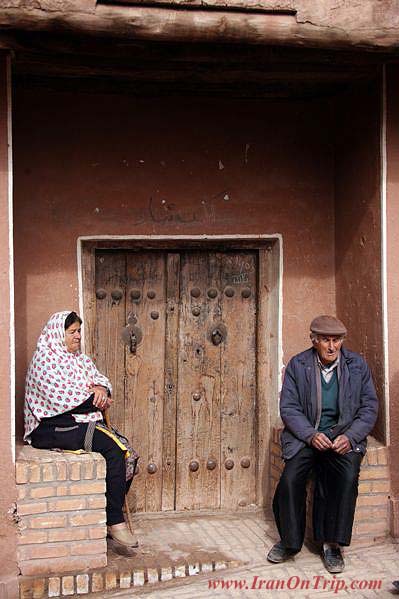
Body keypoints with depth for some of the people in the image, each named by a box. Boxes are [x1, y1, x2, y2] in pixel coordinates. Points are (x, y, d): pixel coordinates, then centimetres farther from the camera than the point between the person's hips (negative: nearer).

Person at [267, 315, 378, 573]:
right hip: (306, 435, 0)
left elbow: (369, 407, 3)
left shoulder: (358, 365, 2)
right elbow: (288, 407, -2)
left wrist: (350, 436, -13)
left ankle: (332, 544, -14)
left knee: (348, 476, -29)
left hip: (344, 435, 0)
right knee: (290, 479, -24)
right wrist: (311, 435, -18)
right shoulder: (297, 365, 0)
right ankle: (290, 541, -2)